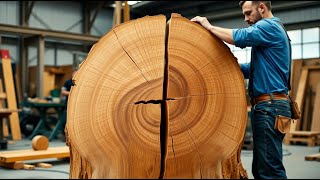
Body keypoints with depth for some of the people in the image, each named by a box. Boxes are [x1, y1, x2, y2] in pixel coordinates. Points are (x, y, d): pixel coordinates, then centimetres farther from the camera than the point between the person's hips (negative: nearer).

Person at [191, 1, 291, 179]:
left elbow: (239, 37, -24)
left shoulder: (270, 26, -7)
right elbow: (253, 69, 24)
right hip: (269, 105, 10)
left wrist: (209, 26, -10)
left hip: (270, 106, -10)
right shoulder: (274, 29, 24)